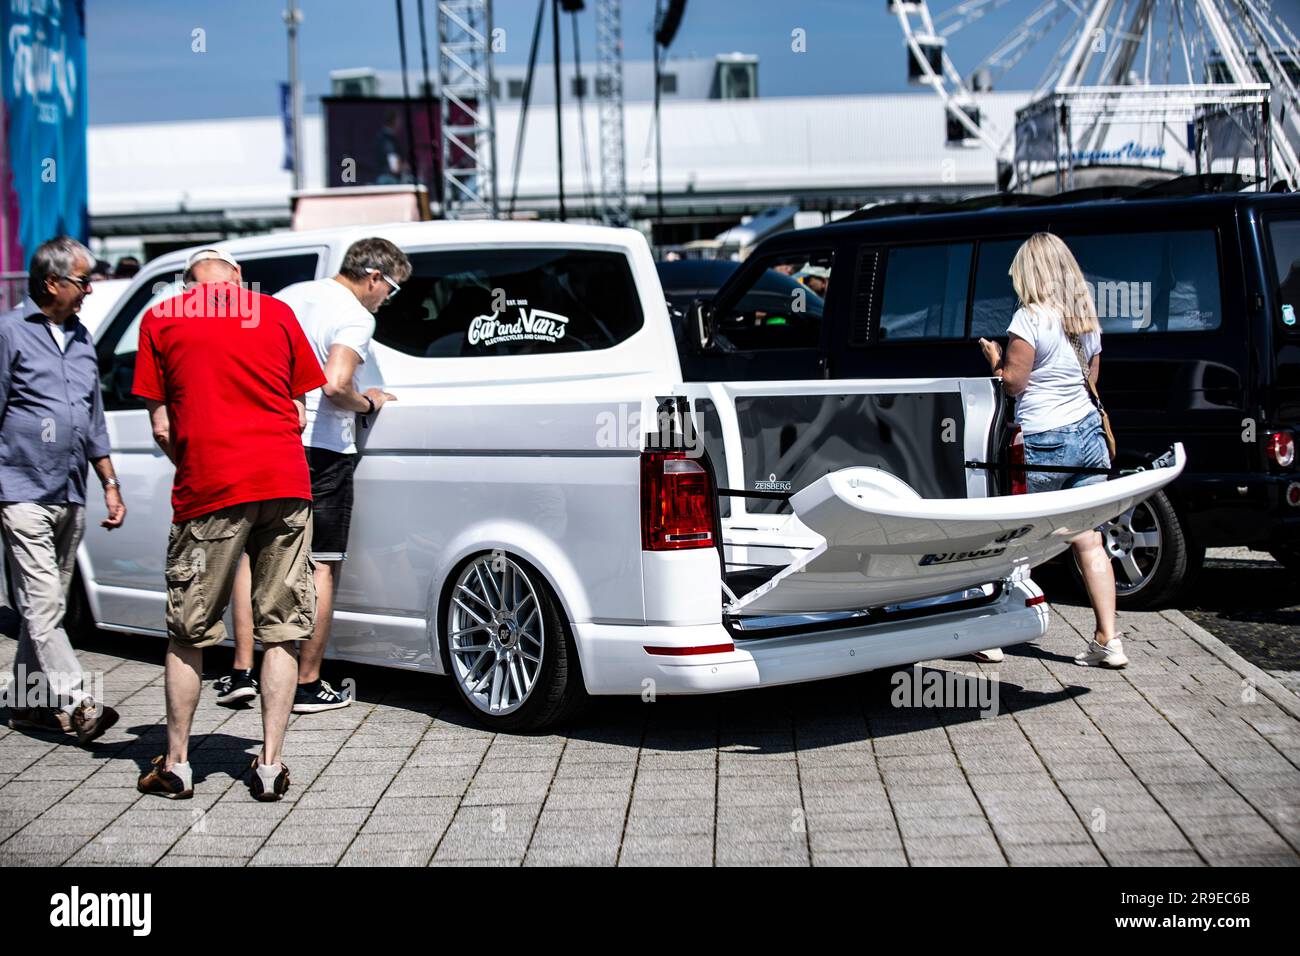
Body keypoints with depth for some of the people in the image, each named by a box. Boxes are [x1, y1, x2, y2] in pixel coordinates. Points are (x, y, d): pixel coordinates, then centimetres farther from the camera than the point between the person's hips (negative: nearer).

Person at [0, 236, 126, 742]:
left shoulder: (80, 338, 17)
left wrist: (110, 483, 20)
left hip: (70, 495, 7)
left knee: (49, 604, 10)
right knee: (43, 603, -11)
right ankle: (75, 703, -16)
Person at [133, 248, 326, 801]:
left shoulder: (160, 319, 8)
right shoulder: (277, 312, 12)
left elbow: (161, 427, 4)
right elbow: (299, 415, 12)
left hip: (209, 488, -1)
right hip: (286, 482, 2)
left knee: (188, 633, 11)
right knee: (282, 631, 8)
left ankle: (176, 765, 16)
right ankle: (270, 765, 6)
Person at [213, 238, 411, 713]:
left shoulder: (287, 297, 13)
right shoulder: (355, 316, -10)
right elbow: (336, 386, -23)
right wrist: (368, 402, -5)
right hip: (322, 448, -6)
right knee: (322, 564, 3)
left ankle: (242, 669, 13)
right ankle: (308, 684, 6)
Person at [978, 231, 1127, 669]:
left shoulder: (1030, 318, -12)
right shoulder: (1086, 318, 11)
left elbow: (1012, 383, -11)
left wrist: (994, 356, 7)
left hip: (1045, 441, -6)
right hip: (1088, 432, 6)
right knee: (1088, 540, 5)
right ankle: (1108, 641, 2)